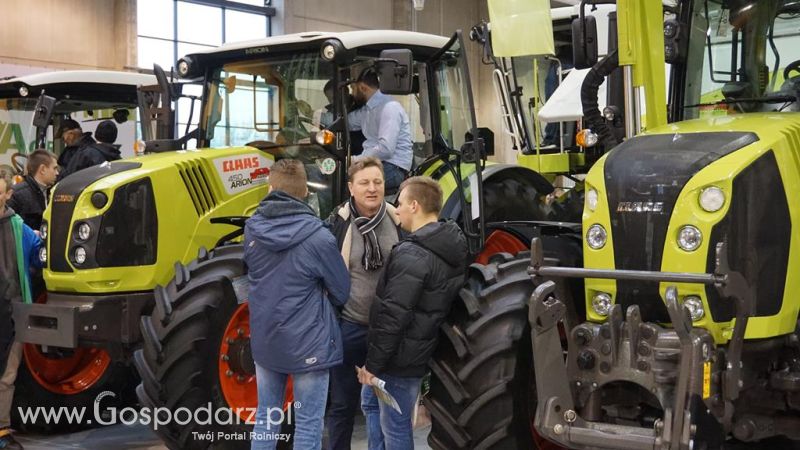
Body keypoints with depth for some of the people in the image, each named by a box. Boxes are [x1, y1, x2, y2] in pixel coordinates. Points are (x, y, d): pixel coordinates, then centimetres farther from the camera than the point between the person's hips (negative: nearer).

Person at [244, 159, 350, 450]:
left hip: (264, 341, 5)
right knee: (307, 425, 6)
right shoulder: (318, 238, -18)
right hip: (308, 344, -5)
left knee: (265, 418, 18)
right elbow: (341, 293, -6)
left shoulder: (251, 230, -4)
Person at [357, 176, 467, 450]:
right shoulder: (449, 248, 5)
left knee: (394, 427, 4)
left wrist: (374, 363, -16)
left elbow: (393, 316, -25)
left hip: (400, 357, -10)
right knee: (370, 402, 26)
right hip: (421, 348, 10)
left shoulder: (412, 254, -24)